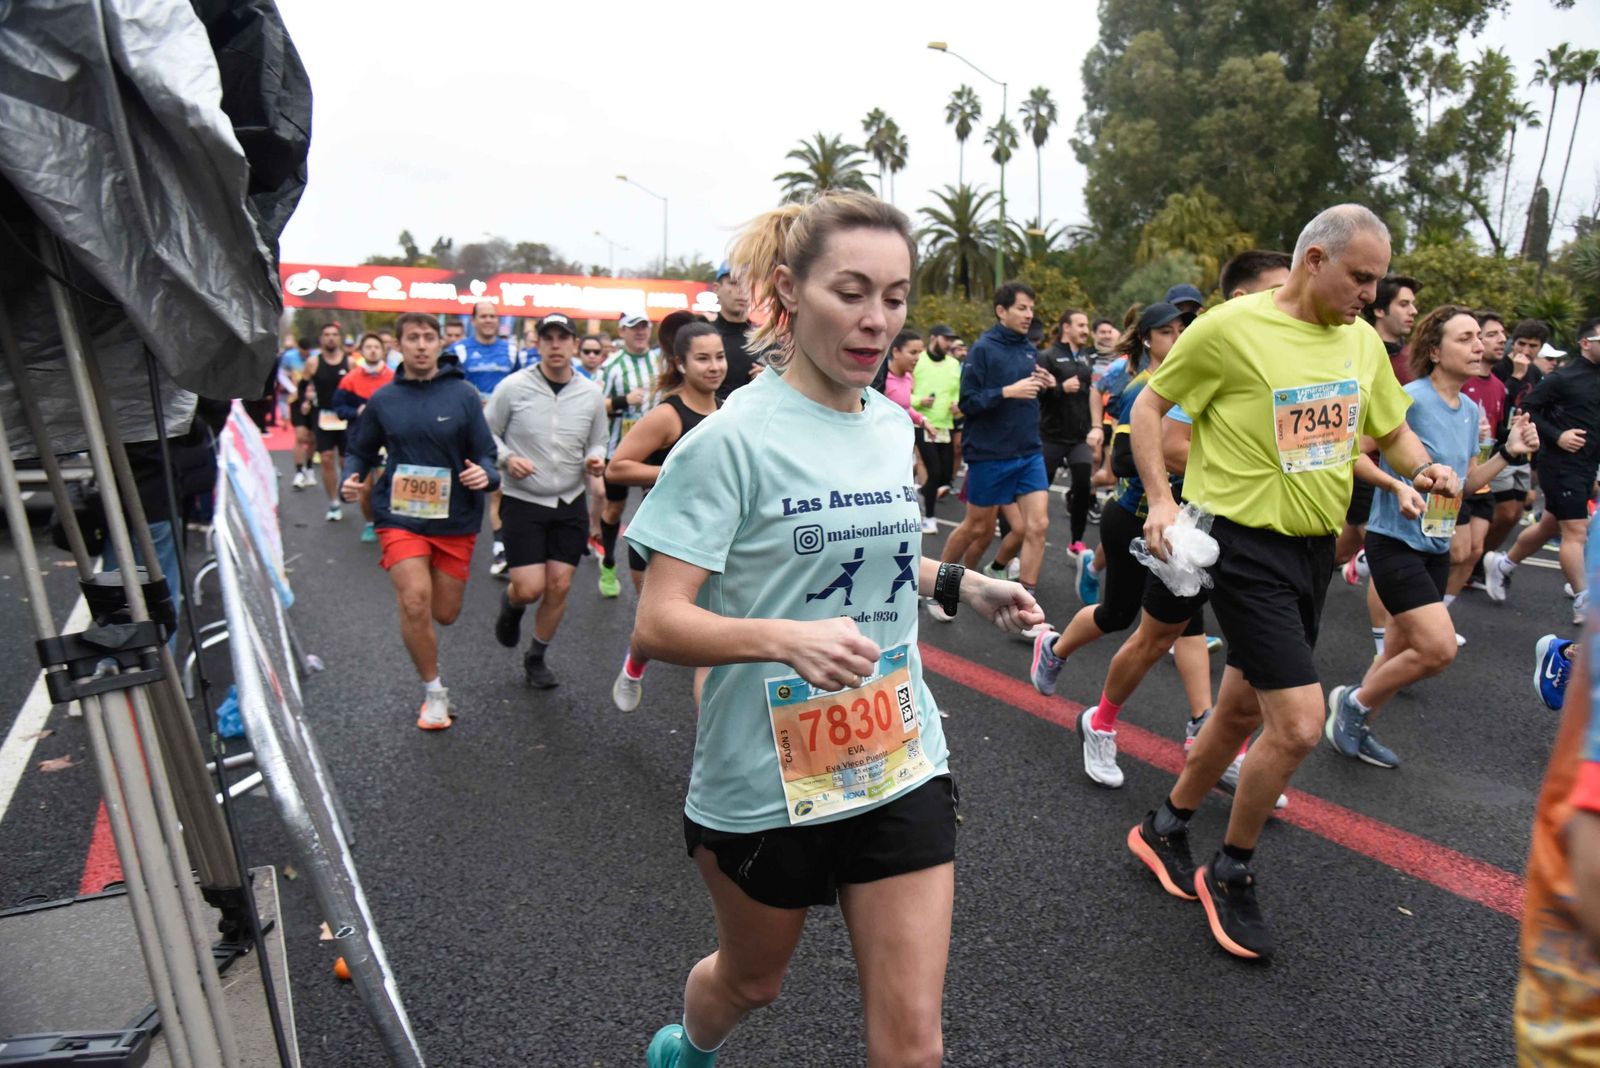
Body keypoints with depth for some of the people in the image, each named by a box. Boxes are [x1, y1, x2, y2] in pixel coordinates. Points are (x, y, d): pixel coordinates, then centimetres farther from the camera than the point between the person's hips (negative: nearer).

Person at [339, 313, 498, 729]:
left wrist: (485, 475, -24)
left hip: (455, 519, 0)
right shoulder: (383, 399, 2)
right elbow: (361, 451, 14)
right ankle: (434, 691, 5)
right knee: (415, 601, -17)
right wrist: (351, 478, -7)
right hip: (401, 517, 0)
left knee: (444, 614, 9)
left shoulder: (463, 394, -4)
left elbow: (486, 454, -2)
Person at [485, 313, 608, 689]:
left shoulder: (591, 393, 0)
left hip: (571, 503, 3)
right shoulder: (513, 386, -9)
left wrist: (595, 459, -11)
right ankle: (510, 605, 32)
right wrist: (507, 458, -18)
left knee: (559, 587, 4)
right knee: (529, 589, -8)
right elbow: (485, 433, 0)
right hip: (523, 502, -3)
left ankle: (536, 658, 28)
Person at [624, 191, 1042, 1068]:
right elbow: (657, 625, -20)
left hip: (900, 762, 4)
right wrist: (785, 640, -37)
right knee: (751, 979, 24)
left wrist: (959, 585, 3)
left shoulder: (893, 426, 2)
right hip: (764, 776, -4)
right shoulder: (732, 439, -17)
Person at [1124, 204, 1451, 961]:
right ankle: (1231, 875, 13)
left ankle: (1165, 827, 37)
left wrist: (1425, 470, -2)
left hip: (1316, 547, 8)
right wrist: (1159, 498, -14)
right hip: (1248, 545, -7)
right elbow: (1149, 405, -4)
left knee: (1245, 708, 16)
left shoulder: (1362, 340, 8)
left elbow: (1392, 430, 19)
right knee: (1299, 724, -12)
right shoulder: (1231, 327, -12)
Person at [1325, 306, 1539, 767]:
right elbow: (1356, 454, -16)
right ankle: (1355, 701, 7)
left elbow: (1468, 482, 17)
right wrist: (1398, 486, -28)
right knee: (1439, 648, -16)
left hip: (1436, 546, 8)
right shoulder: (1409, 398, -14)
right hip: (1395, 539, -8)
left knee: (1402, 651, 14)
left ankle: (1355, 727, 30)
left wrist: (1509, 453, 3)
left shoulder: (1472, 410, 9)